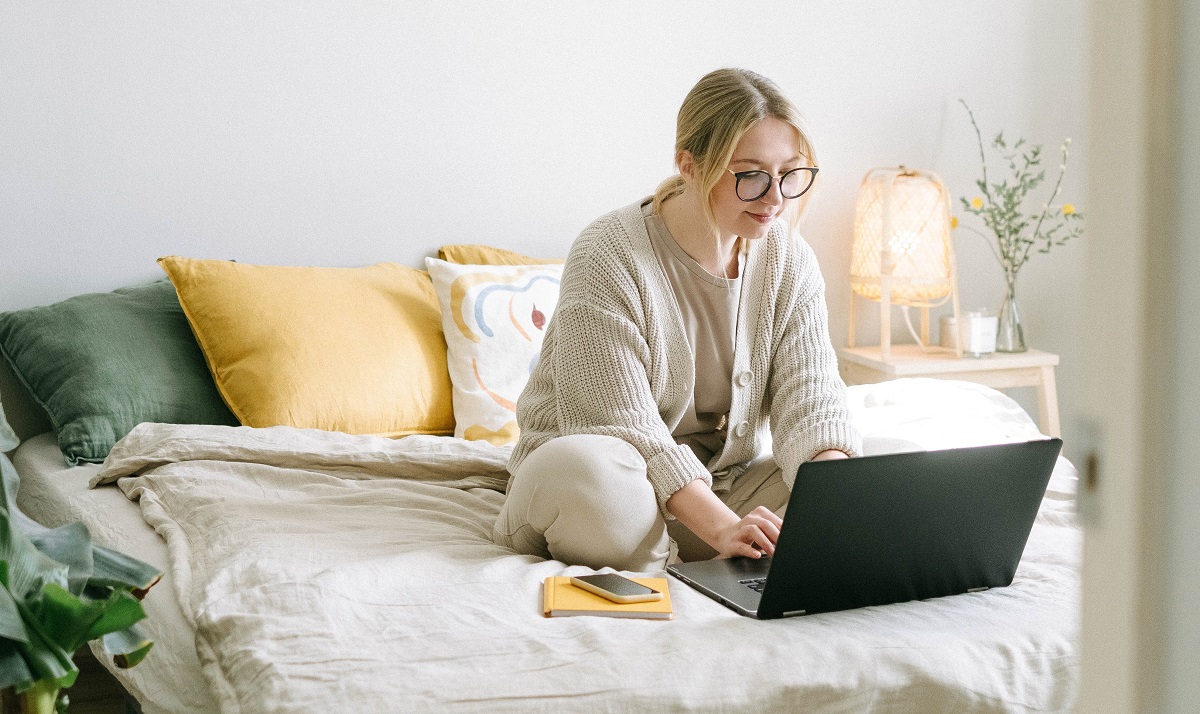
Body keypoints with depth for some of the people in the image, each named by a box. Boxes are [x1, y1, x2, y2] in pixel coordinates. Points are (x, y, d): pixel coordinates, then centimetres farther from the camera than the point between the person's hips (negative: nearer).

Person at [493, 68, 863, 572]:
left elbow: (809, 397, -8)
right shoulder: (610, 255, -18)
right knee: (583, 468, -41)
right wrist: (721, 526, -35)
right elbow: (619, 425, -23)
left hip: (726, 481, 6)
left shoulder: (790, 260, -1)